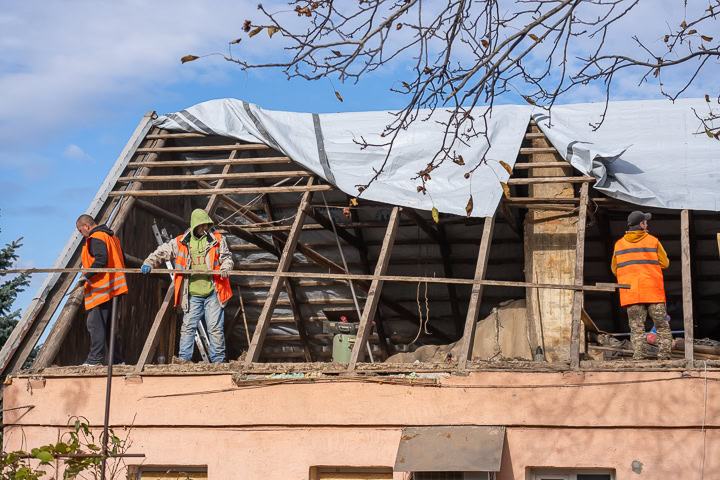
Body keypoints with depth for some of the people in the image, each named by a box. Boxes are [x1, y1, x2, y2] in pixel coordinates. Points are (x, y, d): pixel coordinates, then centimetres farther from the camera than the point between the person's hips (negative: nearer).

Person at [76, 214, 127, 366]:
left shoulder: (96, 238, -10)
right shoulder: (111, 236, 20)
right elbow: (119, 260, 21)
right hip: (113, 288, 10)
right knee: (109, 324, 14)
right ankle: (117, 358, 14)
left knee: (95, 324, -9)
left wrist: (86, 276, -18)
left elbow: (101, 259, -24)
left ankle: (95, 359, -13)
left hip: (101, 289, -10)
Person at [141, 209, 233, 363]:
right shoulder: (181, 242, 6)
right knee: (187, 327, 1)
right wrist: (149, 263, -5)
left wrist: (225, 268, -12)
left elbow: (226, 257, 9)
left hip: (213, 293, -1)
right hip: (192, 295, 1)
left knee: (215, 328, -1)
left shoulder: (218, 240, 4)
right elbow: (162, 252, 10)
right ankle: (184, 359, 6)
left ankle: (218, 360, 5)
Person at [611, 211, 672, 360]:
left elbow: (615, 269, 12)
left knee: (637, 328, 2)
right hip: (653, 292, -2)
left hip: (630, 293, 2)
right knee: (662, 326, 7)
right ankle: (664, 356, 1)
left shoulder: (619, 244, 7)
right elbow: (665, 263, 4)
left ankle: (639, 357, -7)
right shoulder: (653, 241, 0)